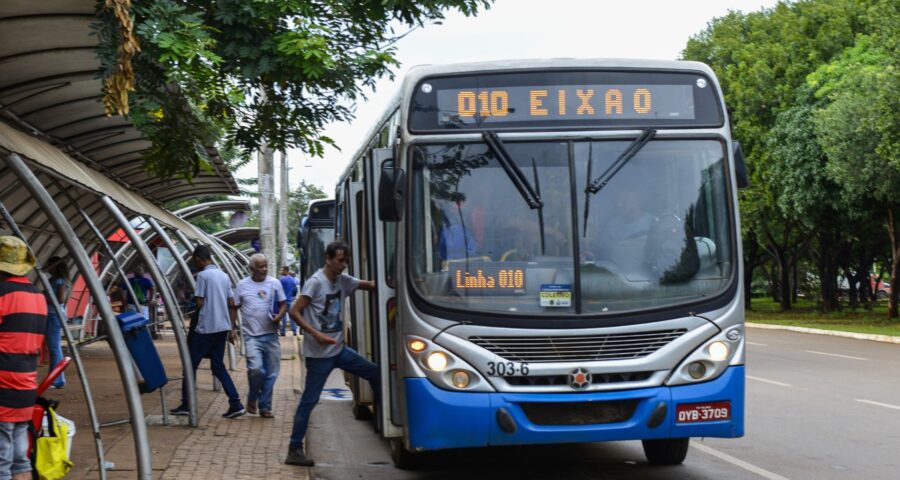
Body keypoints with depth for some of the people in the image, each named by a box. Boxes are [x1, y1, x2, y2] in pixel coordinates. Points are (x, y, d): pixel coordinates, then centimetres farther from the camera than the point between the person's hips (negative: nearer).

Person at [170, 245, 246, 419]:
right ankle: (236, 404, 1)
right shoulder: (224, 276, 11)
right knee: (218, 366, 11)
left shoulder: (203, 275, -10)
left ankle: (186, 405, 8)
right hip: (222, 327, 7)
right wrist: (232, 329, 15)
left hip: (205, 328, -7)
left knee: (191, 364, 5)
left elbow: (199, 303, -13)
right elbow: (231, 305, 11)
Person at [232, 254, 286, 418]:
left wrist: (279, 316, -12)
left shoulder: (274, 283, 3)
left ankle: (264, 406, 18)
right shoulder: (242, 285, 1)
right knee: (255, 368, -18)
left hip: (271, 335, 2)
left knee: (271, 372, 5)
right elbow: (234, 308, 8)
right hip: (252, 335, -2)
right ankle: (252, 398, 8)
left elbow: (283, 304, 8)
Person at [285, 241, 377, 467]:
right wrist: (316, 334, -25)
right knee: (309, 401, -4)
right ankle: (294, 450, 1)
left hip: (339, 349, 8)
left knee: (374, 372, 11)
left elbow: (369, 285, 18)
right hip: (319, 353, -8)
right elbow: (295, 312, -16)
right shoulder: (316, 282, -14)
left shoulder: (343, 280, 7)